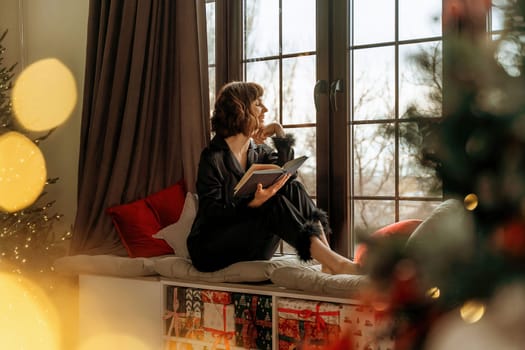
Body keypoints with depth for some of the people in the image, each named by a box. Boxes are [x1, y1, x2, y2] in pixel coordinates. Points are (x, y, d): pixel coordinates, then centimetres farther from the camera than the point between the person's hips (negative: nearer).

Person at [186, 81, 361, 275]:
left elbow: (287, 176, -4)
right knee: (275, 205, -28)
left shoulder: (260, 152, 11)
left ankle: (328, 259, -28)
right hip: (211, 250, -6)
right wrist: (254, 202, -34)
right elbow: (212, 212, -18)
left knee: (292, 187, -13)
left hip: (251, 250, 7)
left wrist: (280, 133, -7)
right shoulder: (213, 156, -11)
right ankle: (335, 263, -37)